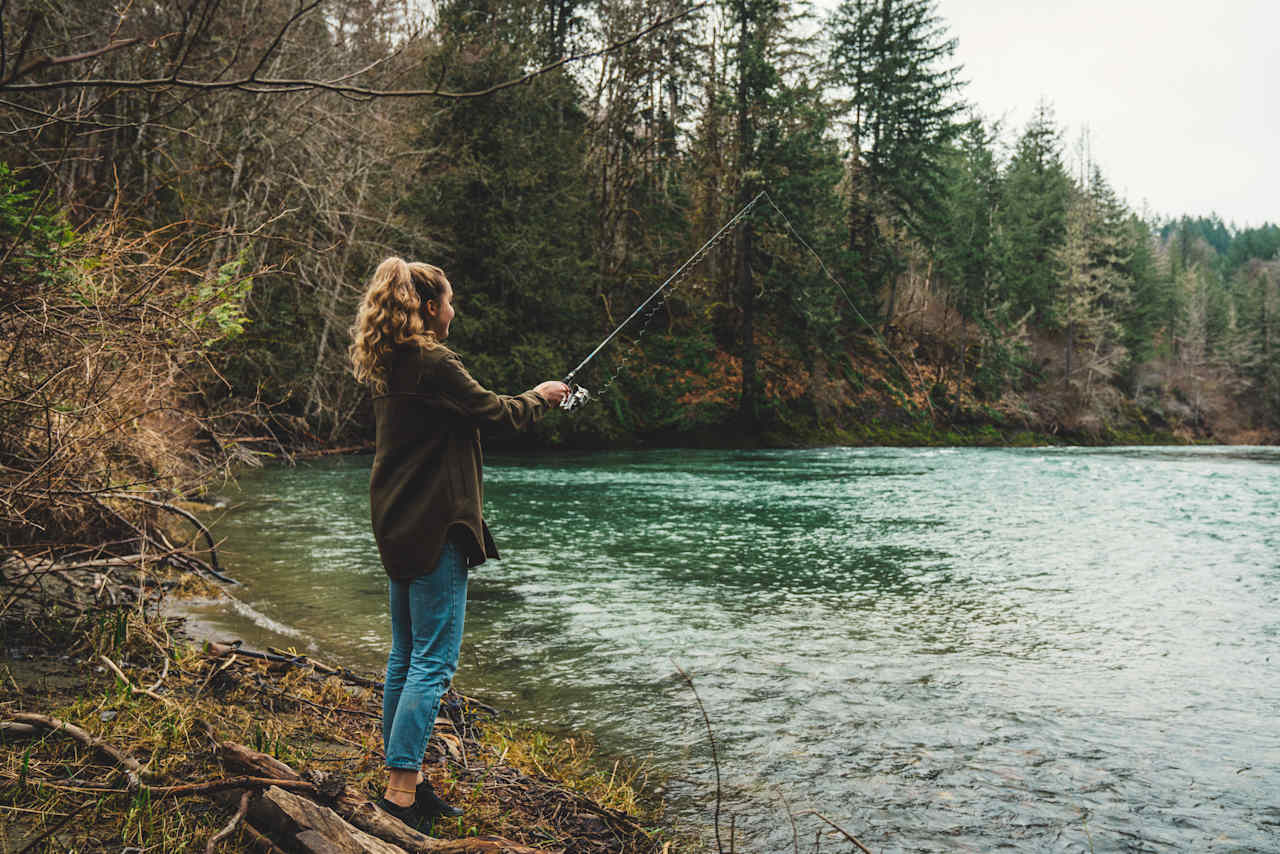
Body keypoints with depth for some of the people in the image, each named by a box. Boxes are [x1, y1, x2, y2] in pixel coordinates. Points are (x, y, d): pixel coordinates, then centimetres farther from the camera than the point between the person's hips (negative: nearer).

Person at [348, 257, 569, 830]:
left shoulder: (388, 366, 13)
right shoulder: (433, 363, -16)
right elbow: (491, 411, -9)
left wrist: (525, 402, 21)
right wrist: (539, 398, 9)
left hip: (398, 525, 10)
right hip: (433, 527, -10)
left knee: (406, 655, 14)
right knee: (434, 660, -5)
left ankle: (404, 775, 24)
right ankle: (401, 792, -3)